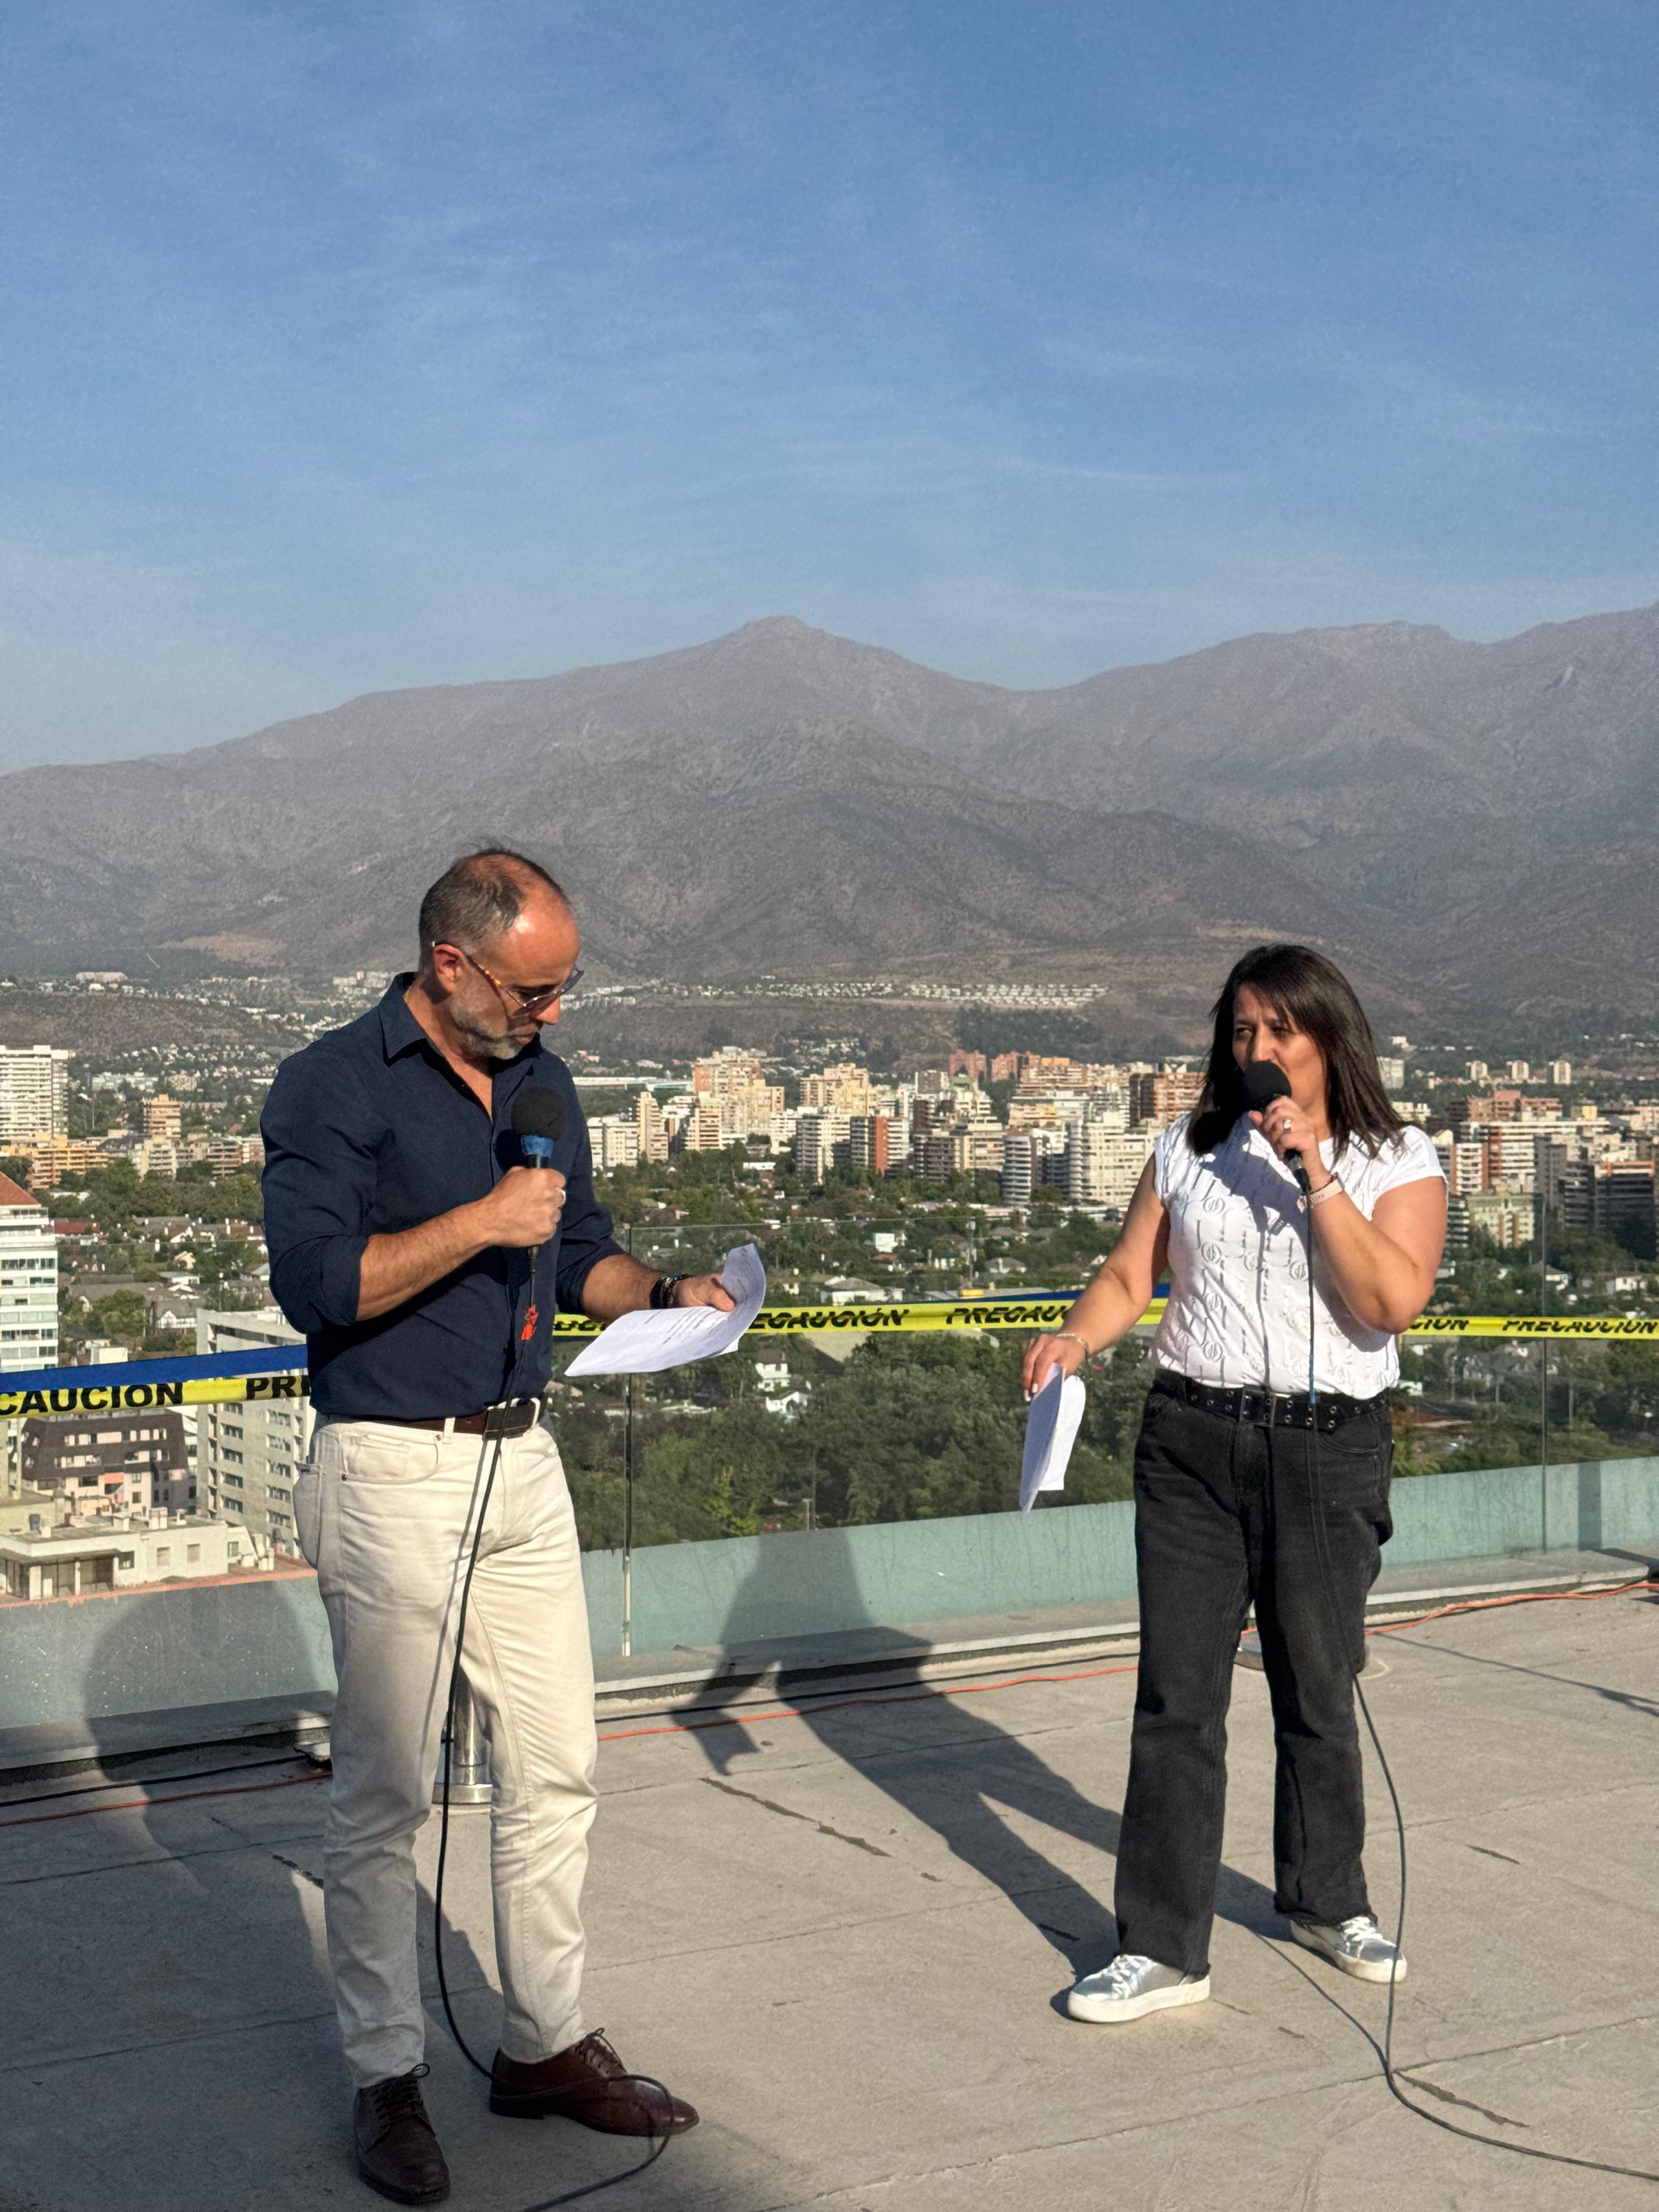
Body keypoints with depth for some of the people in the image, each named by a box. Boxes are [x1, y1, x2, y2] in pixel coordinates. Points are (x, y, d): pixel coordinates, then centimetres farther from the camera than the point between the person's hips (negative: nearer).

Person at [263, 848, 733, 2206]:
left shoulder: (542, 1082, 11)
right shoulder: (335, 1087, -10)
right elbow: (316, 1283, -19)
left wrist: (663, 1295, 2)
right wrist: (481, 1223, -22)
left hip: (524, 1462, 7)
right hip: (392, 1474, -6)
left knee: (556, 1765, 10)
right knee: (387, 1790, 2)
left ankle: (547, 2044, 24)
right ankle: (387, 2079, 16)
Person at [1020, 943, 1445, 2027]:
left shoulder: (1399, 1162, 1)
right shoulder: (1190, 1149, 9)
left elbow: (1393, 1301, -14)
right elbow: (1129, 1275, 6)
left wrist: (1315, 1175, -18)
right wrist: (1077, 1335, -14)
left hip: (1329, 1449, -1)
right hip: (1192, 1441, 2)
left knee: (1318, 1693, 12)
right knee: (1177, 1698, -1)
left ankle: (1328, 1900, 35)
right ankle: (1165, 1948, 6)